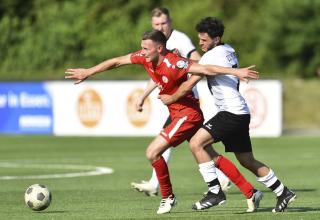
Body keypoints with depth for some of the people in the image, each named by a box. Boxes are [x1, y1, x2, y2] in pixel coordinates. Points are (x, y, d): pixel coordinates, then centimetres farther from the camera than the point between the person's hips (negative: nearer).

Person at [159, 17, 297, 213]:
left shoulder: (212, 56, -12)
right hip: (241, 113, 10)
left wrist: (171, 98, 5)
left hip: (231, 113, -10)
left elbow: (188, 85, -11)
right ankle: (283, 193, 19)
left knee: (196, 143, -16)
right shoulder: (229, 50, 15)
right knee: (247, 160, 15)